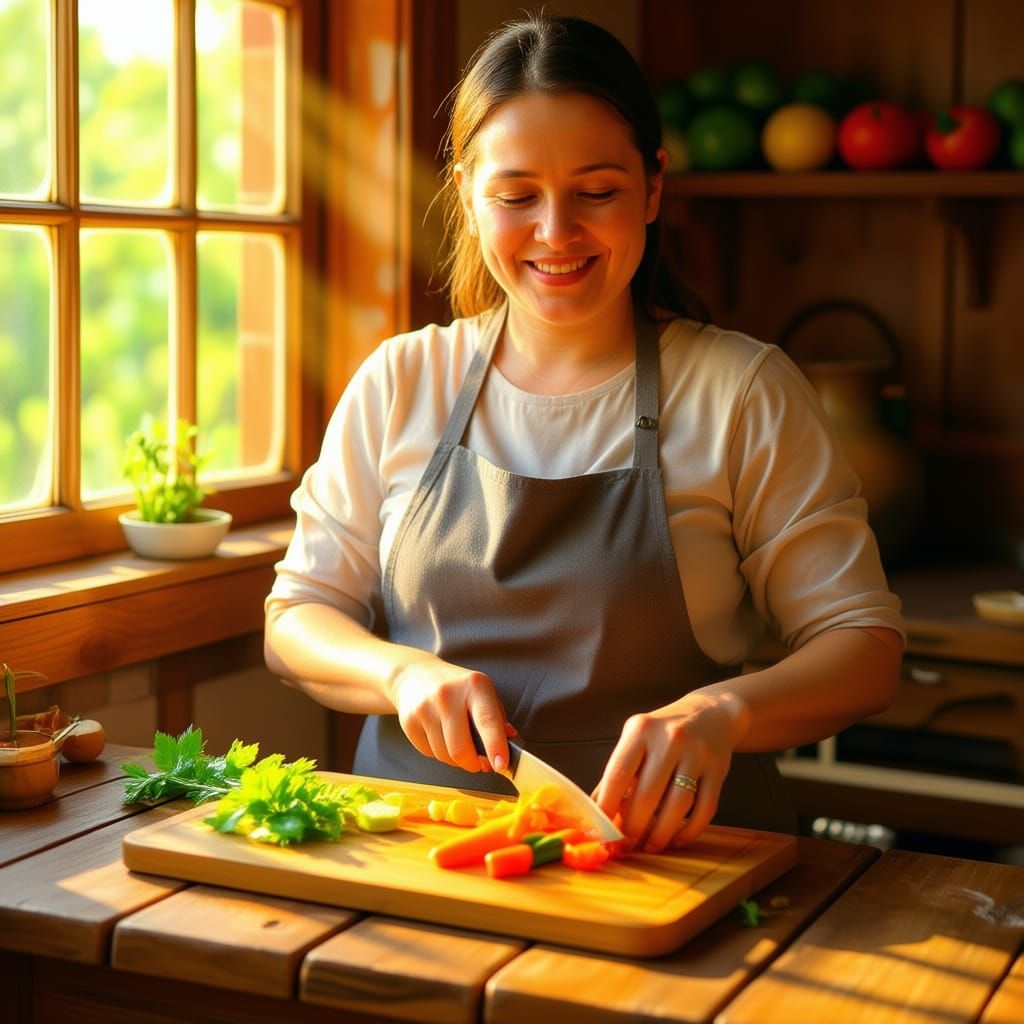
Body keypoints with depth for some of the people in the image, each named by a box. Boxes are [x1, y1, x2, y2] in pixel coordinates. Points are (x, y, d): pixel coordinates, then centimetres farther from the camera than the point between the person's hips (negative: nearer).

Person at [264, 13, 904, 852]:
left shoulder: (745, 392, 0)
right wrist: (405, 672, -11)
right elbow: (297, 619, 11)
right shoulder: (398, 384, 8)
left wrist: (721, 711, -22)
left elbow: (864, 645, -2)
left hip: (667, 845, -2)